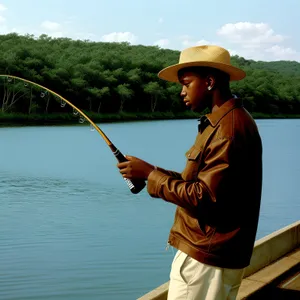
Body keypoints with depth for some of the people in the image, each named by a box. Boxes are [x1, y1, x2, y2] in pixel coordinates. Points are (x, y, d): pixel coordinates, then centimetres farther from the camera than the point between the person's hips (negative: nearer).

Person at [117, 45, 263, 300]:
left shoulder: (229, 128, -20)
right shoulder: (225, 121, 13)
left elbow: (204, 197, -23)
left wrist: (151, 174, -15)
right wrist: (155, 174, 2)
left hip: (207, 259, -10)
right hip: (211, 253, 10)